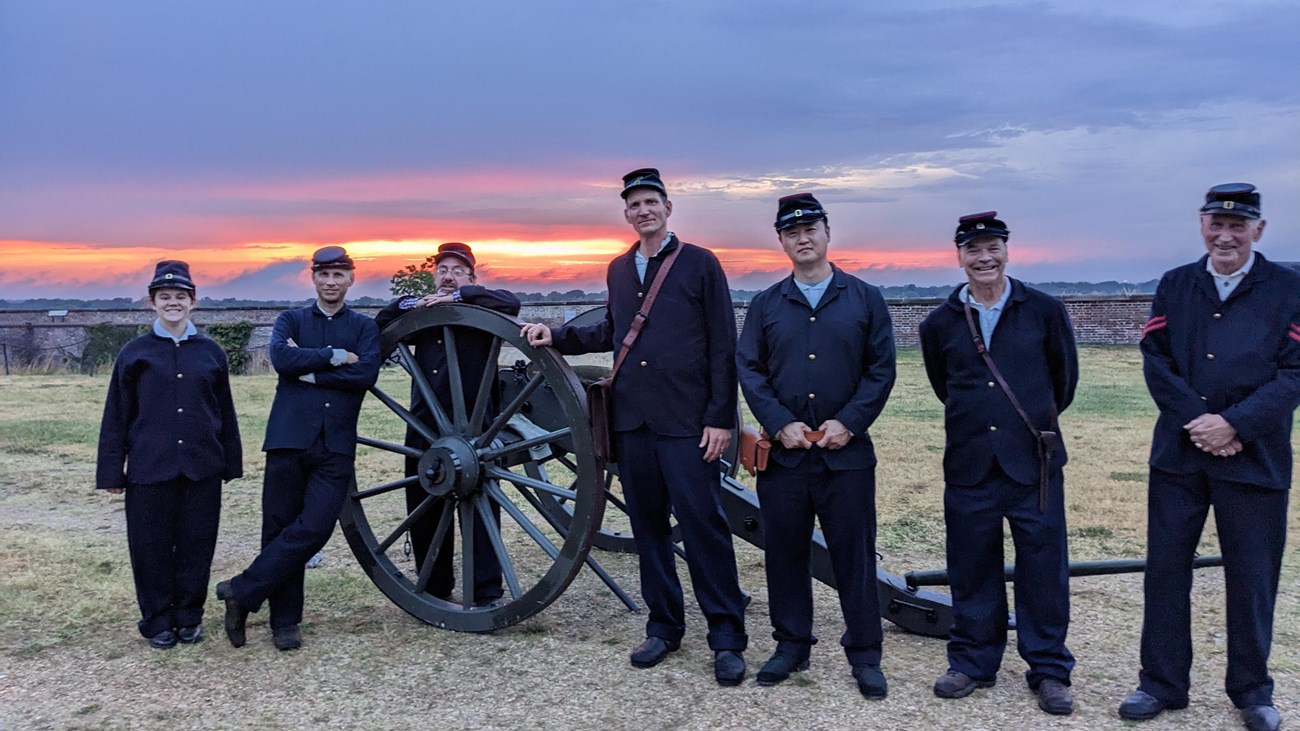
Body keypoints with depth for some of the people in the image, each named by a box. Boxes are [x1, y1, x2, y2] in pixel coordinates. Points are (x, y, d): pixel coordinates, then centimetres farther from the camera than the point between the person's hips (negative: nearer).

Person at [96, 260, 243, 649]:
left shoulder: (211, 352, 7)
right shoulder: (134, 353, 3)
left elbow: (225, 412, 10)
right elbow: (116, 416, 3)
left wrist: (232, 463, 10)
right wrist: (111, 471, 0)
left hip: (201, 468, 1)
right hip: (149, 469, -1)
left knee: (196, 545, 7)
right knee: (152, 547, 5)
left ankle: (189, 617, 22)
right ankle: (158, 621, 20)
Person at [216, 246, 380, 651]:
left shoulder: (365, 326, 12)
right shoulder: (290, 320, 13)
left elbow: (367, 373, -7)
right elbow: (281, 358, -8)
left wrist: (309, 372, -7)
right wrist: (335, 356, -8)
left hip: (336, 445, 0)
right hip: (289, 439, 0)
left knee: (314, 528, -12)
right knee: (280, 528, 2)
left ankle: (242, 591, 5)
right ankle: (284, 621, 15)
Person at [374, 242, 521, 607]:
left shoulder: (478, 314, 3)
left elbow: (510, 303, -15)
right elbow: (380, 322, 12)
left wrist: (457, 296, -16)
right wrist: (414, 303, -4)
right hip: (424, 428, 5)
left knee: (479, 510, -3)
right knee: (424, 511, 11)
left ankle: (486, 593, 6)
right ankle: (435, 589, 25)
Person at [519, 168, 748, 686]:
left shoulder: (700, 264, -1)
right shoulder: (618, 269, 14)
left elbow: (723, 347, -5)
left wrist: (720, 418, -10)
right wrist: (556, 337, 10)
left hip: (686, 421, -5)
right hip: (631, 419, 5)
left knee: (702, 523, -5)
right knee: (647, 523, 11)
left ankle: (727, 638, 5)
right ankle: (664, 626, 23)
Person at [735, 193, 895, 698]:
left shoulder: (865, 299, 4)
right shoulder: (766, 305, 8)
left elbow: (881, 369, 0)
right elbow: (748, 369, 3)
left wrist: (849, 422, -12)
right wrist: (780, 424, -10)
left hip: (846, 453, -1)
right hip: (782, 453, 2)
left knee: (854, 555, 4)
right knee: (785, 554, 9)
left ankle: (865, 656, 18)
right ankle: (791, 646, 25)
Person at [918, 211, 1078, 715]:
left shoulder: (1045, 311, -1)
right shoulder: (939, 324, 3)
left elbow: (1065, 379, 11)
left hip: (1034, 463, -1)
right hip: (968, 466, 2)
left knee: (1044, 569, 5)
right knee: (971, 569, 10)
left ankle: (1049, 671, 20)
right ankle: (973, 663, 25)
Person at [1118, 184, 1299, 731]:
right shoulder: (1174, 286, 7)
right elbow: (1155, 361, -1)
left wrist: (1233, 423, -17)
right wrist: (1197, 420, -14)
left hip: (1255, 458, -2)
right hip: (1178, 454, 2)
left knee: (1251, 579, 7)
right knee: (1165, 570, 6)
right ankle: (1161, 683, 20)